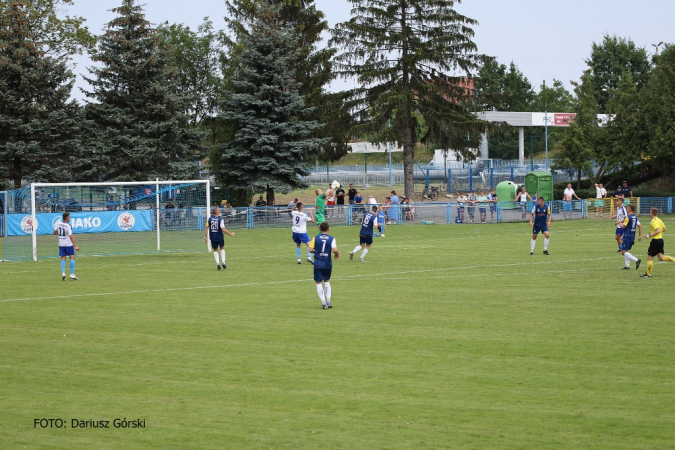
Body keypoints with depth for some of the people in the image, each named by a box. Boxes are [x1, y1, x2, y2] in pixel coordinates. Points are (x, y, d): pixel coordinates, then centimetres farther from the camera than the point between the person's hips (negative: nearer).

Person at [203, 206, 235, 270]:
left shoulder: (209, 219, -3)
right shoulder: (220, 219, -14)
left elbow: (206, 228, -1)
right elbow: (223, 229, -19)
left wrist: (205, 237, 6)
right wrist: (230, 234, -8)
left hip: (212, 237, 2)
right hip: (220, 237, -2)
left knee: (215, 250, 14)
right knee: (222, 248, 20)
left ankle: (218, 264, 2)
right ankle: (223, 263, 15)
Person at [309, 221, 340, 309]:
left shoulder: (315, 238, -2)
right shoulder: (331, 239, -4)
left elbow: (310, 250, -7)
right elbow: (335, 250, -18)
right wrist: (337, 254, 3)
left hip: (318, 263, -1)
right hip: (327, 264, 1)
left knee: (318, 283, 5)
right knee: (327, 281, 20)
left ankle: (324, 303, -3)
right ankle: (328, 302, 14)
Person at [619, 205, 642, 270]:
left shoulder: (628, 217, -15)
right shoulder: (635, 217, 9)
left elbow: (623, 226, -20)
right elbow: (640, 226, 9)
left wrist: (620, 225, 2)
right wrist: (640, 235, 13)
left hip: (627, 237, -8)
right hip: (632, 237, 8)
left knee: (623, 251, -8)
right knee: (626, 251, 18)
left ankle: (636, 260, -22)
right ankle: (627, 265, 15)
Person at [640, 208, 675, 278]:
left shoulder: (653, 221, -16)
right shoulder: (659, 220, 11)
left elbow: (658, 230, -26)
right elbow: (664, 229, 19)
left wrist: (650, 235, -21)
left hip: (655, 240, -9)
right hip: (661, 240, 9)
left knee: (649, 257, 1)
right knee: (661, 258, 9)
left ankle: (648, 274, 6)